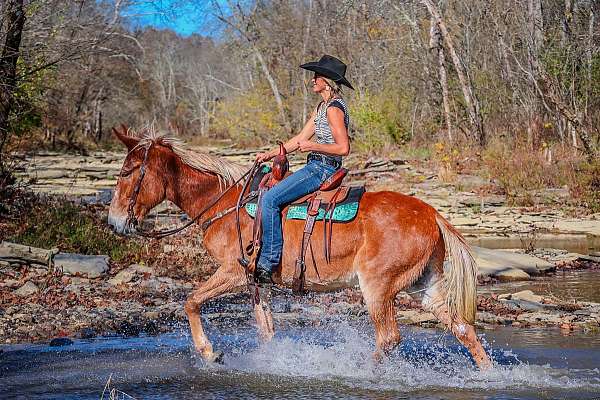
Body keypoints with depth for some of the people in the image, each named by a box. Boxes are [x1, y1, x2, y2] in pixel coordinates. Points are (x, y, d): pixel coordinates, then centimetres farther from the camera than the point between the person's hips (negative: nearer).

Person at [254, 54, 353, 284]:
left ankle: (267, 263, -19)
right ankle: (260, 254, 13)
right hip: (316, 167, 11)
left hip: (322, 168, -11)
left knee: (270, 199, -20)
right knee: (266, 195, 13)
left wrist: (313, 146, -22)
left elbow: (343, 148, -20)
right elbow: (300, 139, 17)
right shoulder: (322, 106, 17)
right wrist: (270, 154, 11)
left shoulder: (334, 108, -14)